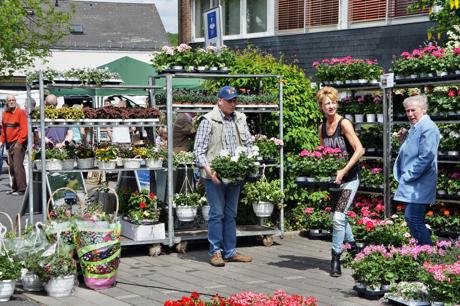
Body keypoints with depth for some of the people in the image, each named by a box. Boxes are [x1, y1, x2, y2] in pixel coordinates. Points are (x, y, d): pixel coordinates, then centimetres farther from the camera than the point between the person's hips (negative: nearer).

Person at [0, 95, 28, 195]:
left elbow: (24, 129, -13)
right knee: (11, 166, 7)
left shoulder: (21, 113, -6)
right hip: (9, 143, 7)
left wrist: (19, 142, -18)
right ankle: (14, 188, 15)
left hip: (18, 143, -7)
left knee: (17, 166, -11)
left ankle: (22, 189, -8)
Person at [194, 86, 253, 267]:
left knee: (231, 214, 11)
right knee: (217, 213, -2)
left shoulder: (240, 119, 10)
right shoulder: (209, 120, -7)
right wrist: (208, 170, -19)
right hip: (215, 176, -5)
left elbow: (248, 143, 16)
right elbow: (199, 149, -9)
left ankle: (230, 252, 19)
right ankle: (215, 252, 7)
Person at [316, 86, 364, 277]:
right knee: (340, 215, 17)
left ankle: (336, 259, -6)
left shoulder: (344, 123, -13)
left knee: (338, 217, -15)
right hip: (333, 178, 7)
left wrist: (343, 171, -25)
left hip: (349, 178, -7)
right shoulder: (322, 127, 7)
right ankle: (353, 246, 38)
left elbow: (359, 150, -21)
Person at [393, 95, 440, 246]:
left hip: (418, 184, -10)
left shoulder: (428, 128, -15)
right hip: (412, 182, 10)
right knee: (413, 219, 15)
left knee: (413, 218, -12)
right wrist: (404, 141, 6)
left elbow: (426, 157, -22)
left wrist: (408, 176, -17)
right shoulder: (415, 128, 16)